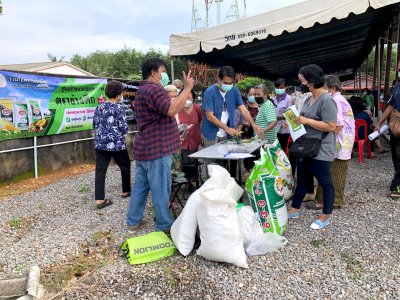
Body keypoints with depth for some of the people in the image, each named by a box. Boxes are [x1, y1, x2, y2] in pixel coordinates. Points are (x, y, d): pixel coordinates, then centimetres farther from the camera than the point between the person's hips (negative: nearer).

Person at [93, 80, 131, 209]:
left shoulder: (99, 107, 9)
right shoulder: (119, 108, -10)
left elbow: (95, 125, 14)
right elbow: (124, 128, -12)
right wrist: (121, 132, 10)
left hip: (100, 144, 5)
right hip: (116, 144, -5)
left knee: (100, 170, 4)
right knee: (125, 166, 17)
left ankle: (99, 200, 2)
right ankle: (126, 191, 30)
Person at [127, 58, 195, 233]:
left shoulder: (142, 90, 20)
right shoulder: (154, 89, -15)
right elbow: (171, 110, -28)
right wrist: (187, 89, -20)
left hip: (144, 147, 11)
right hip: (156, 149, -10)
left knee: (140, 186, 15)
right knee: (161, 189, 0)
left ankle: (133, 222, 25)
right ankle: (164, 225, 12)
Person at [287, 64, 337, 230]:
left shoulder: (326, 100, -19)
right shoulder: (309, 99, 8)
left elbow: (331, 126, -24)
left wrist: (306, 121, -24)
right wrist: (295, 120, 0)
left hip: (320, 151, -9)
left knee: (326, 183, 8)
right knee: (301, 180, 18)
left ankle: (326, 216, 22)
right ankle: (294, 209, 32)